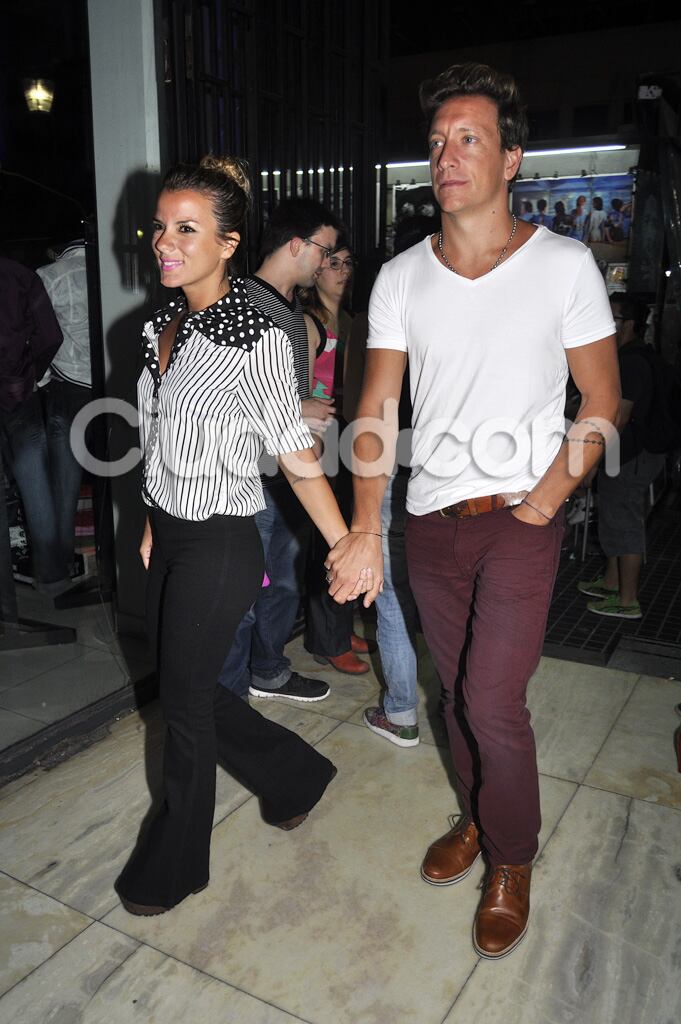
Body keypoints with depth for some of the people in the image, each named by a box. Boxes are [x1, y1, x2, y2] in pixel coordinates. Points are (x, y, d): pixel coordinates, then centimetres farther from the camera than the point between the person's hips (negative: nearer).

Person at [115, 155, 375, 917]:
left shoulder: (256, 340, -16)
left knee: (183, 700, 7)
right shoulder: (161, 328, 6)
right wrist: (152, 527, 18)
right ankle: (297, 776, 41)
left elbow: (296, 454, -15)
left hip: (218, 546, -7)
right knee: (188, 688, 17)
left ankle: (173, 865, 32)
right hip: (168, 536, 8)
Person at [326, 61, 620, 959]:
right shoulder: (401, 278, 2)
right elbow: (377, 410, -2)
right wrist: (366, 526, -14)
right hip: (430, 520, 4)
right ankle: (478, 817, 42)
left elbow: (602, 403, -1)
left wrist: (545, 499, -13)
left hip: (518, 520, -3)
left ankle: (512, 861, 22)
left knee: (494, 703, -6)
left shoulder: (564, 265, -5)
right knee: (458, 689, 16)